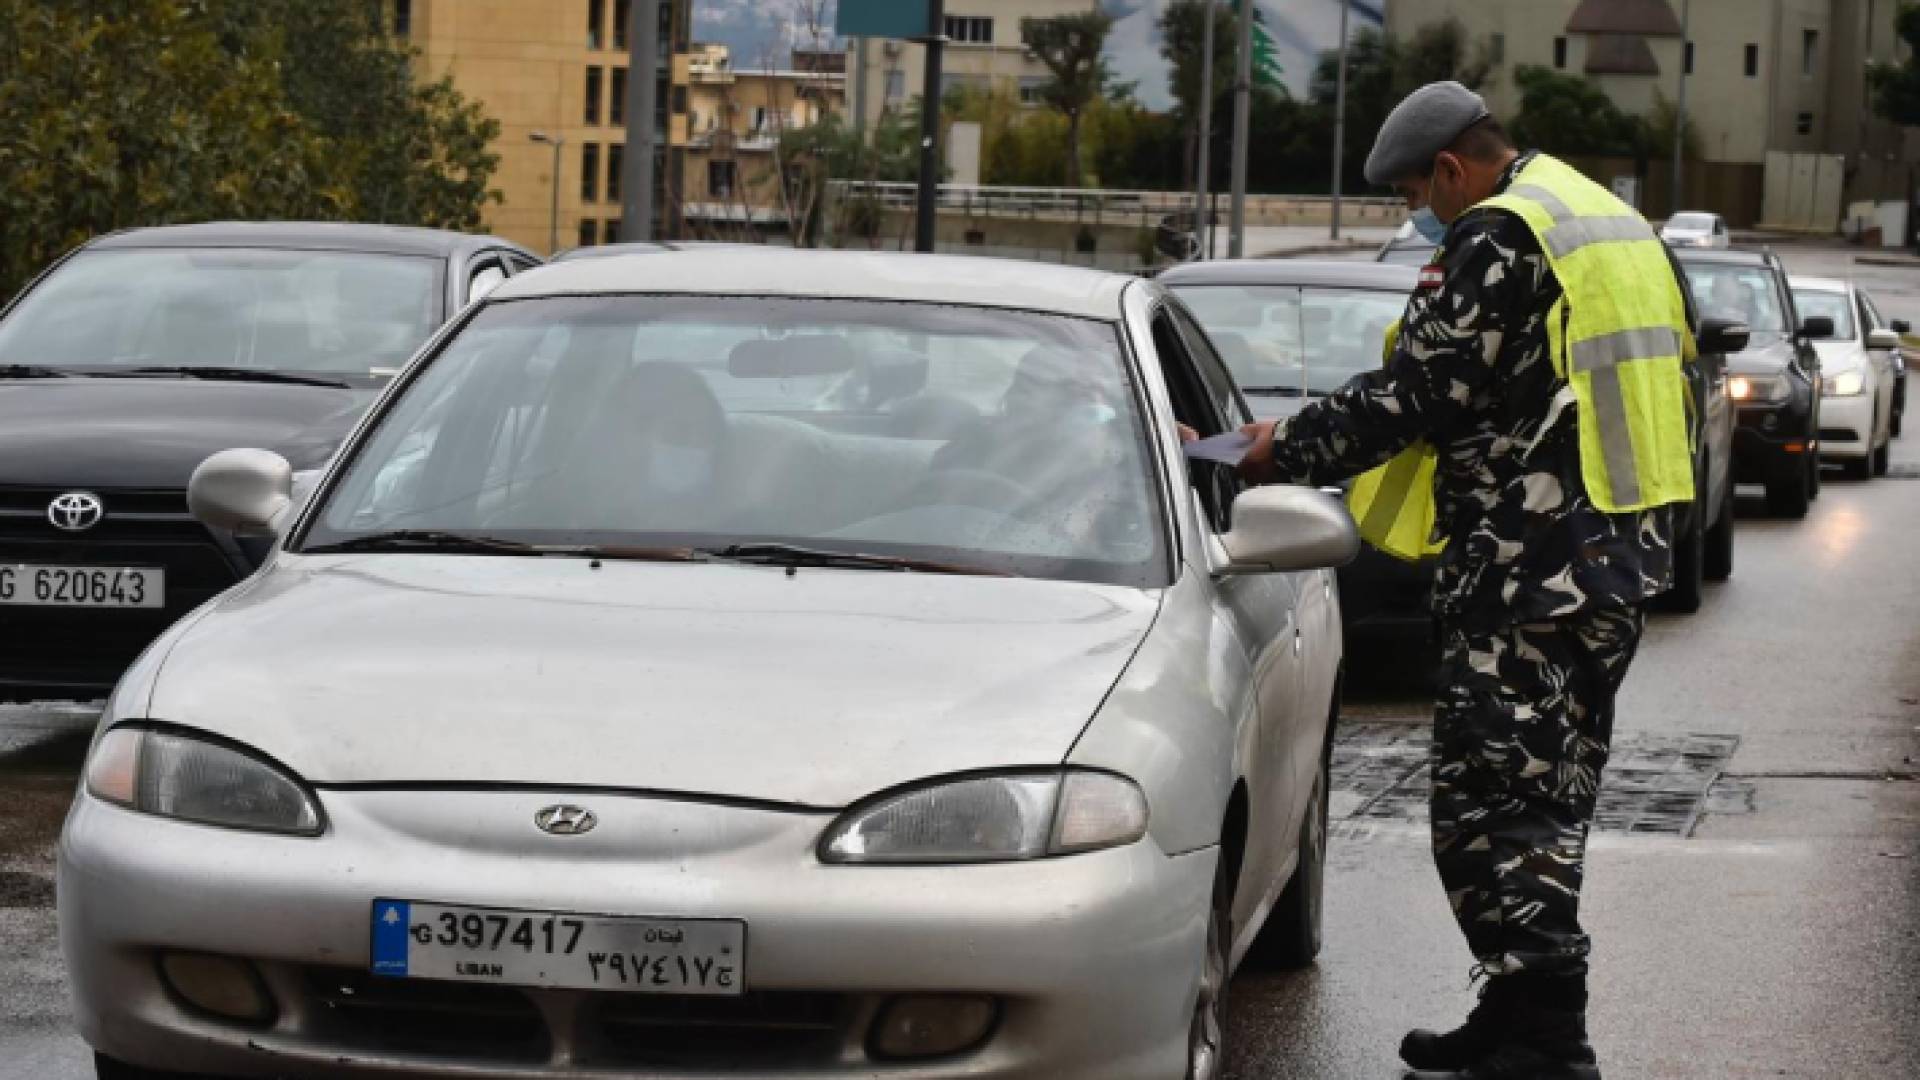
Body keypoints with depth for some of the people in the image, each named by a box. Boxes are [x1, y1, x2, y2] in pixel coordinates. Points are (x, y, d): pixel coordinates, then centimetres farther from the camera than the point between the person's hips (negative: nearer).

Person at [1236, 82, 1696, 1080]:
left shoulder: (1497, 240, -12)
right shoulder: (1612, 222, 17)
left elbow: (1413, 393, -12)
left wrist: (1287, 450, 0)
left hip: (1532, 573, -10)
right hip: (1625, 552, 10)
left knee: (1493, 804, -7)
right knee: (1548, 801, 16)